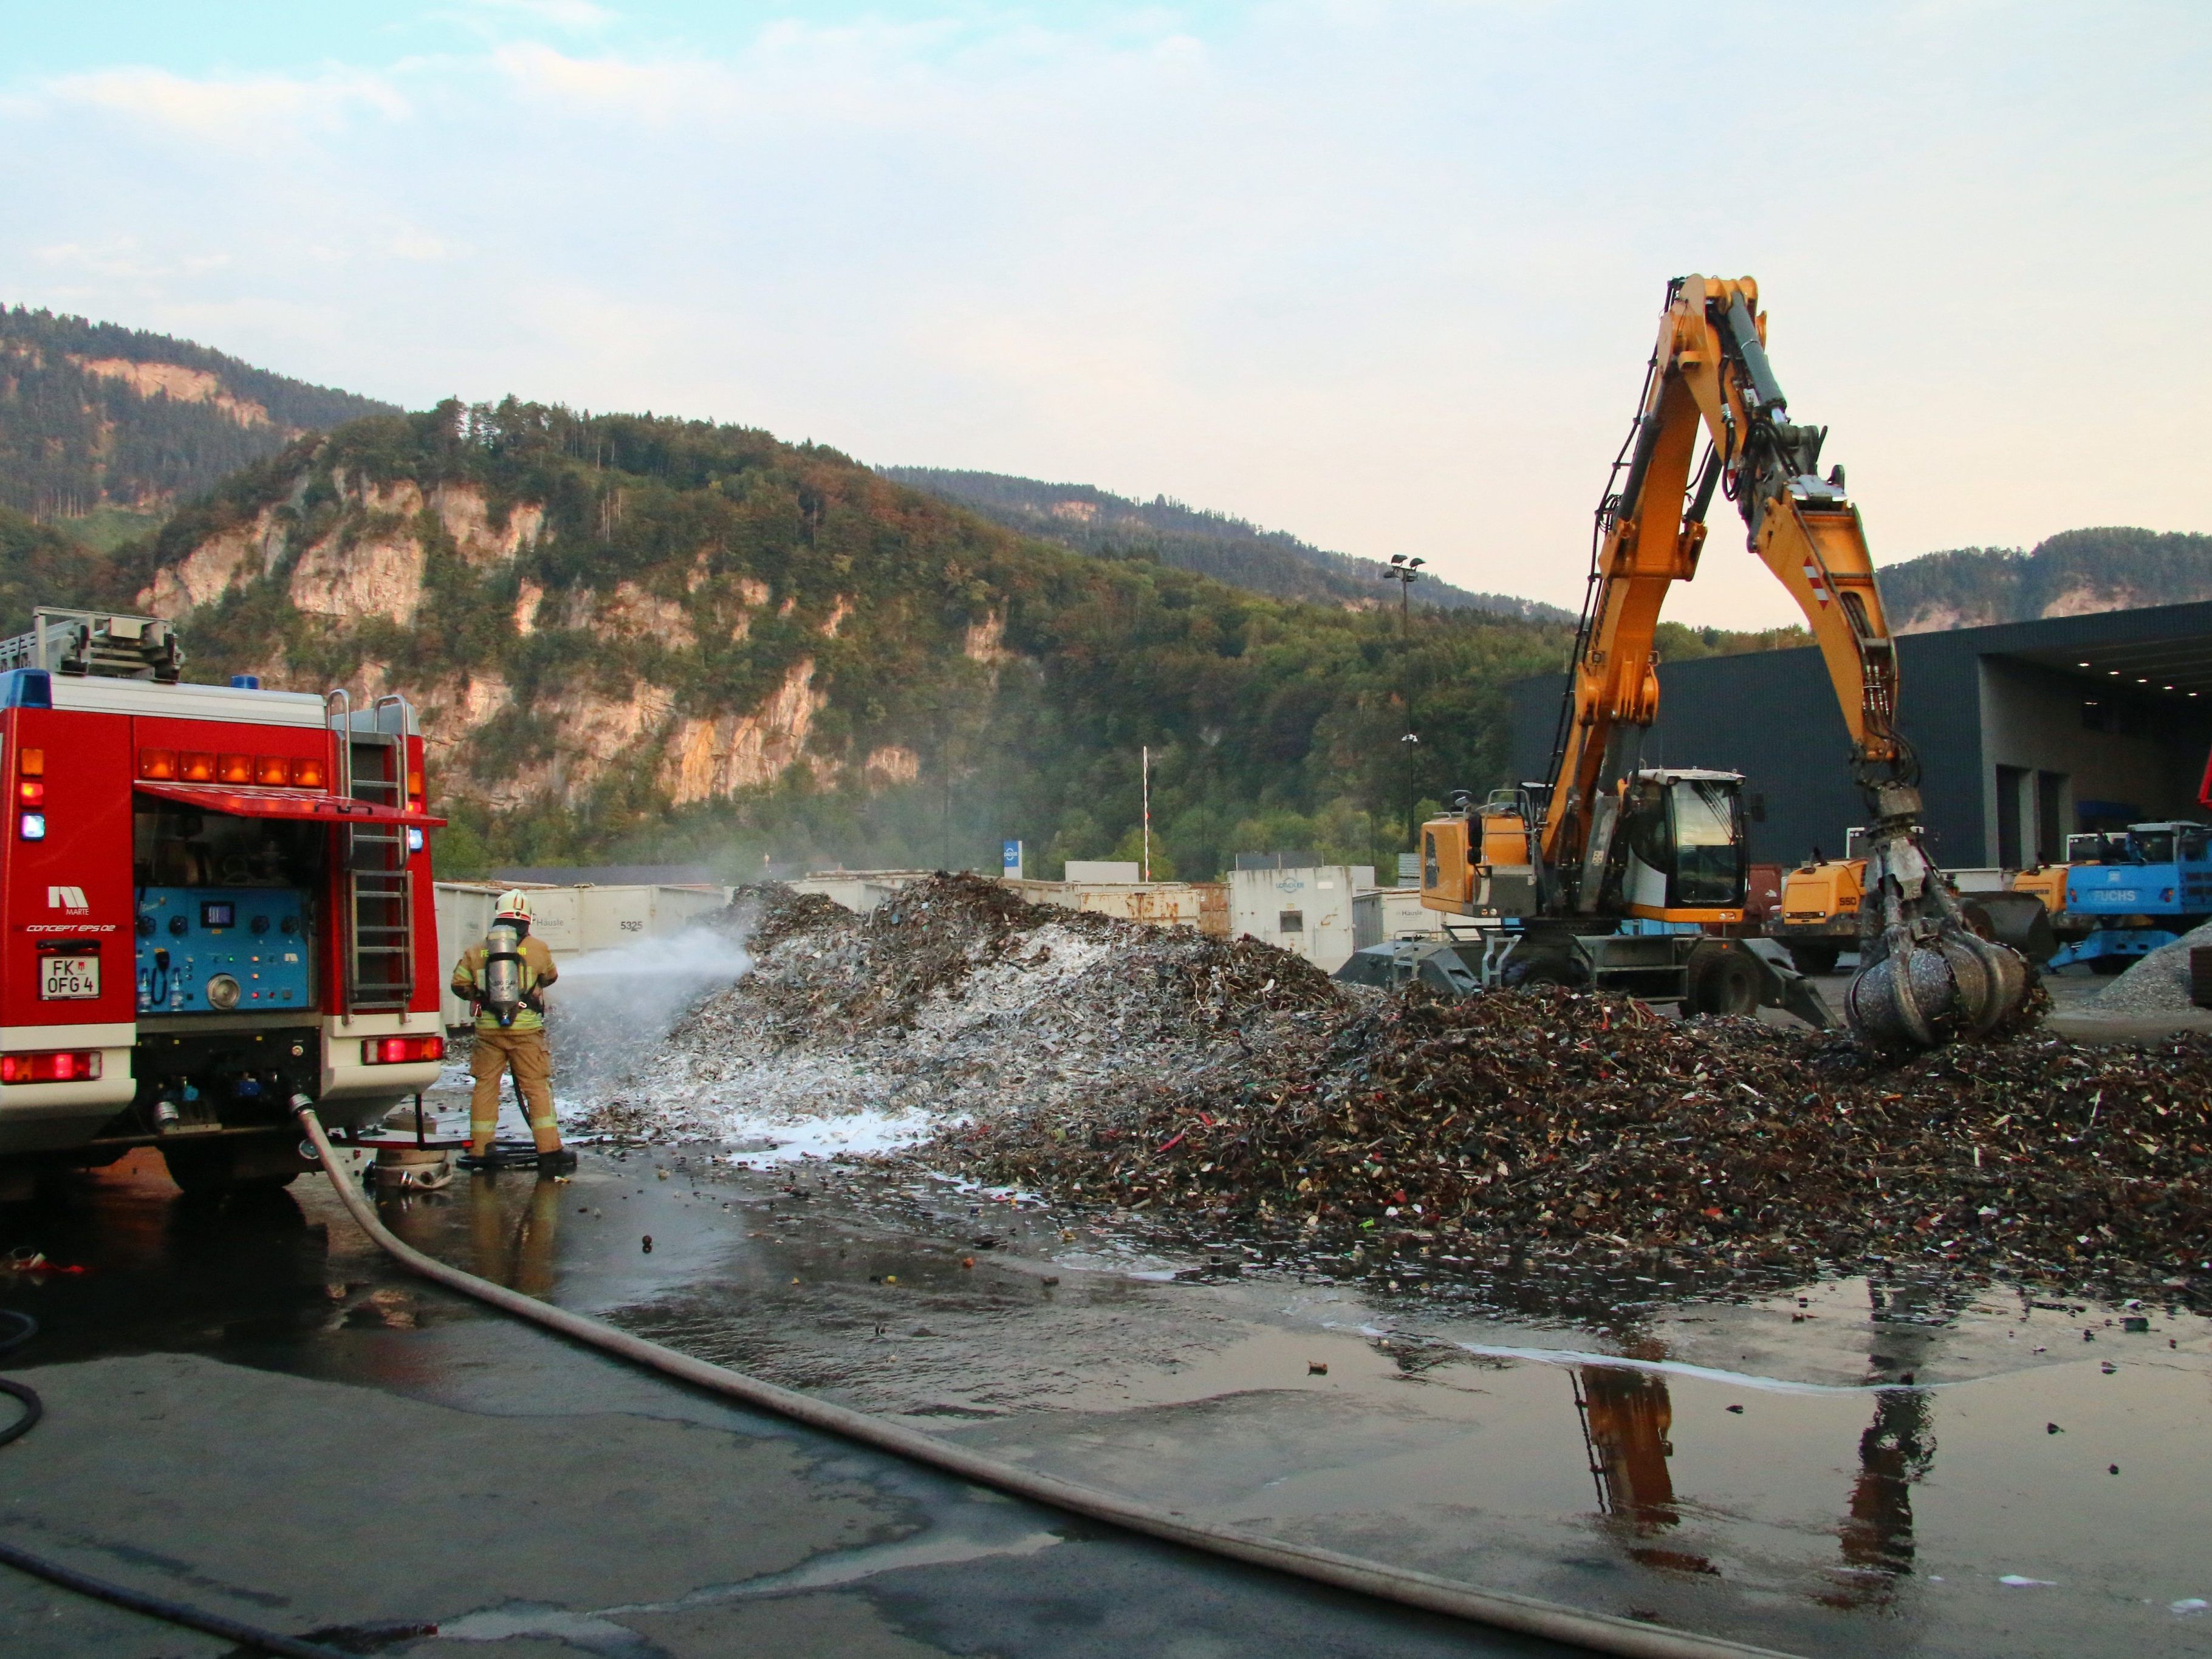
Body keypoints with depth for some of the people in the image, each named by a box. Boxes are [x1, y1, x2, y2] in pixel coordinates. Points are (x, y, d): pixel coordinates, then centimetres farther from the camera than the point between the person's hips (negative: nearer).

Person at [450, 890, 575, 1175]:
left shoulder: (476, 950, 4)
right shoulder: (537, 948, 0)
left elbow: (459, 984, 7)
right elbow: (550, 976, 16)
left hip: (487, 1027, 2)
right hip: (526, 1028, -2)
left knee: (485, 1086, 12)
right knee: (537, 1087, 2)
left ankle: (481, 1149, 14)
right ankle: (549, 1151, -2)